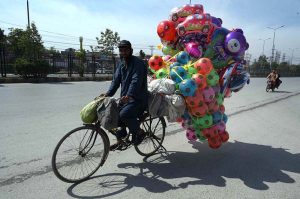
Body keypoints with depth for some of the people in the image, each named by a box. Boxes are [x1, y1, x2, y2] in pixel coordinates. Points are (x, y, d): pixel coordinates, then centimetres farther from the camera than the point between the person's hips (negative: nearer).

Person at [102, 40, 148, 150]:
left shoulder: (138, 63, -12)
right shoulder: (121, 64, 13)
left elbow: (136, 80, -27)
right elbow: (116, 80, 5)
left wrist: (129, 95, -42)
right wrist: (108, 94, -9)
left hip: (138, 99, -8)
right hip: (125, 98, 8)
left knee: (124, 114, -28)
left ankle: (139, 132, -2)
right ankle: (120, 140, 19)